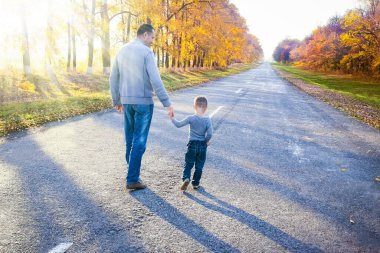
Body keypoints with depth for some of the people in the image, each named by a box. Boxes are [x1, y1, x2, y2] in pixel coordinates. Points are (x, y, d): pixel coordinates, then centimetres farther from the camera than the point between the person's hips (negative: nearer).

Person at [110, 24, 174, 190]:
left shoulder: (122, 51, 10)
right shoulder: (147, 52, -11)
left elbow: (113, 79, 12)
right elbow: (155, 80, -18)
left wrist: (116, 101, 21)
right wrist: (167, 103, -14)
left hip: (127, 101, 7)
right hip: (144, 102, -6)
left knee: (130, 139, 16)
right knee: (139, 141, -1)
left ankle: (133, 173, 27)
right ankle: (132, 179, 2)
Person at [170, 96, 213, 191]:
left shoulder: (191, 118, -11)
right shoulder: (208, 120, -9)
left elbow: (178, 124, -8)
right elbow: (209, 134, -13)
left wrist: (172, 118, 8)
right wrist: (207, 141, 6)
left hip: (192, 144, -1)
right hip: (202, 145, 1)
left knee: (188, 164, 12)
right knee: (199, 166, 14)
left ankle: (186, 178, -9)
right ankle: (195, 184, 20)